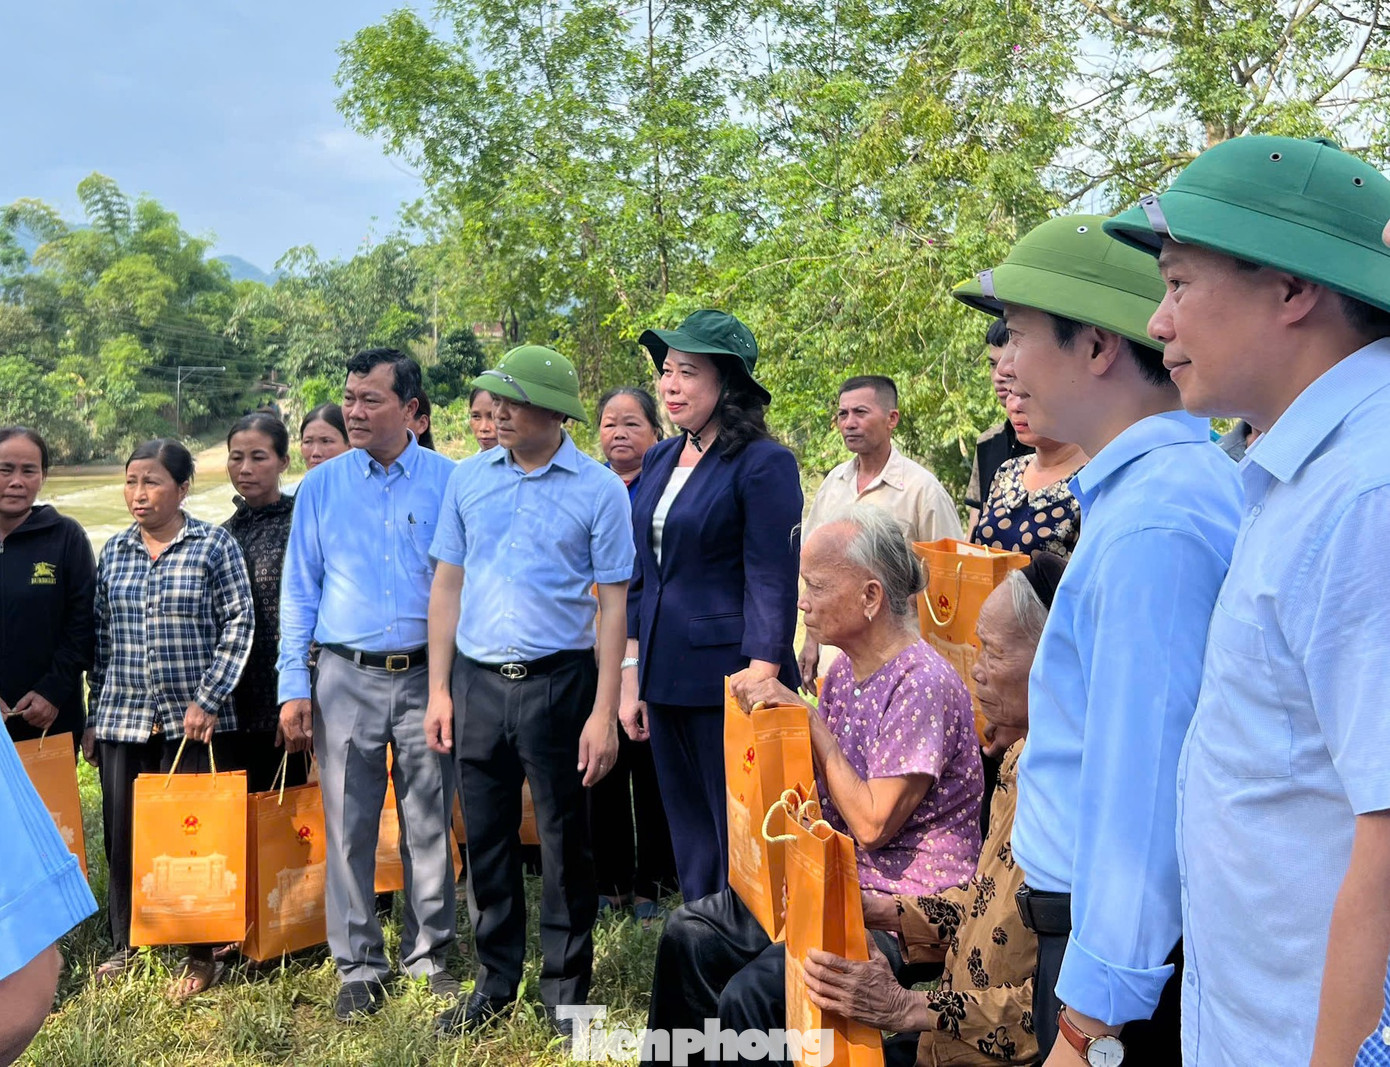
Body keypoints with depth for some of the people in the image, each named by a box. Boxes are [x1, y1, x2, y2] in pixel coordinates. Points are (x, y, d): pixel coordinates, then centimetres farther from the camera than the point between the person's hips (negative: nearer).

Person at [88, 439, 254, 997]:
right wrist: (95, 714, 11)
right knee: (123, 834, 8)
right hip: (123, 719, 4)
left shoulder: (214, 545, -3)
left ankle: (202, 955, 14)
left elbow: (239, 624, -6)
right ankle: (125, 945, 25)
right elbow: (100, 636, 13)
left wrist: (207, 699, -11)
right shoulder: (113, 552, 10)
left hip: (195, 719, -4)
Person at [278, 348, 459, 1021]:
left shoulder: (449, 482, 1)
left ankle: (428, 953, 24)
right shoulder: (321, 486, 5)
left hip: (428, 675, -1)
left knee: (430, 825, 7)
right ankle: (359, 966, 19)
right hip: (347, 678, 1)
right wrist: (294, 686, 0)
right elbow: (299, 592, 7)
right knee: (349, 827, 5)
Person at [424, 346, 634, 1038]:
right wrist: (438, 690, 6)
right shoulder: (469, 479, 7)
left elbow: (612, 604, -4)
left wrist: (604, 713, -9)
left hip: (558, 681, -3)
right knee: (486, 839, 11)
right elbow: (447, 585, 10)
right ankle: (495, 982, 27)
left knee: (565, 842, 6)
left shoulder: (598, 489, -4)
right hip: (477, 681, 3)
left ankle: (566, 990, 21)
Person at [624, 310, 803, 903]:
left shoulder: (764, 464, -10)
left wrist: (759, 682, -20)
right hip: (666, 681, 7)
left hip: (728, 680, -7)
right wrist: (632, 674, 14)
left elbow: (772, 583, -14)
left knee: (737, 841, 3)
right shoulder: (660, 460, 12)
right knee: (689, 839, 16)